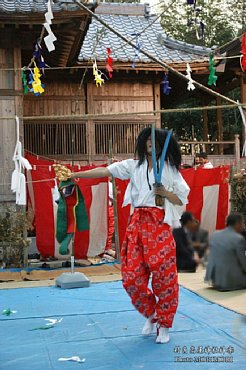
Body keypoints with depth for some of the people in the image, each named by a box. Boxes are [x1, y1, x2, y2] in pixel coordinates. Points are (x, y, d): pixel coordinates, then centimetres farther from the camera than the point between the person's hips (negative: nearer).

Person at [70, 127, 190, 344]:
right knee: (132, 276, -2)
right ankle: (151, 314, 24)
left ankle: (164, 325, 14)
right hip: (138, 224, 3)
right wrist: (74, 175, 0)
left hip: (160, 225, -2)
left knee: (163, 275, -4)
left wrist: (164, 192, -12)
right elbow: (104, 171, 6)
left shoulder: (170, 169, 7)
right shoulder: (135, 166, 13)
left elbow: (181, 199, 7)